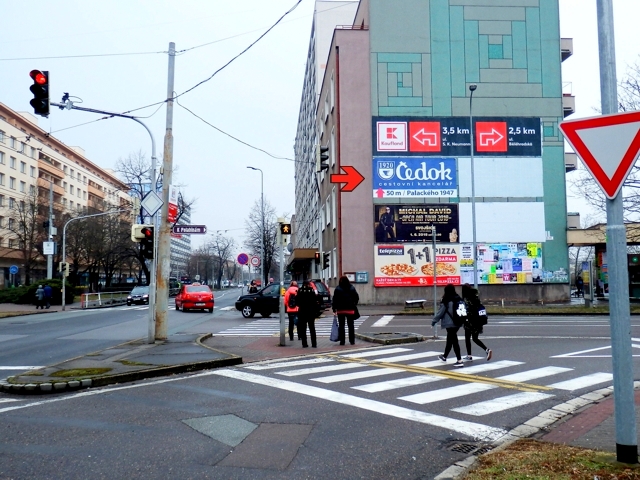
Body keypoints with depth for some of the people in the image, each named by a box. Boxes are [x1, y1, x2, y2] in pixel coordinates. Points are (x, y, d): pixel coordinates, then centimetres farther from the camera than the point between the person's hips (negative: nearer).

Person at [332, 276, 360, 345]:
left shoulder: (338, 289, -7)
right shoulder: (352, 288, 2)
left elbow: (335, 299, -9)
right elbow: (357, 298, 5)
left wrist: (334, 308, -1)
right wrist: (354, 305, 17)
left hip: (341, 310, -2)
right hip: (350, 310, 2)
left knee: (341, 325, 6)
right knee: (351, 325, 10)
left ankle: (342, 341, 3)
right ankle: (352, 341, 10)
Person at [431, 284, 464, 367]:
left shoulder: (446, 301, -14)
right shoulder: (458, 299, 6)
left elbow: (440, 312, -11)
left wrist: (434, 321, 0)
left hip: (450, 323, -7)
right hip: (457, 323, 7)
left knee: (454, 341, -5)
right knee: (450, 340, 21)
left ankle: (459, 361, -9)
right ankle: (444, 356, 37)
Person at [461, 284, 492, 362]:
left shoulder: (466, 299, -14)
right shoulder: (476, 296, 7)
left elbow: (467, 311, -19)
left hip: (470, 321, -7)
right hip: (478, 321, 7)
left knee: (467, 338, 8)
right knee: (475, 338, 15)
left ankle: (469, 356, 12)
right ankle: (487, 350, -2)